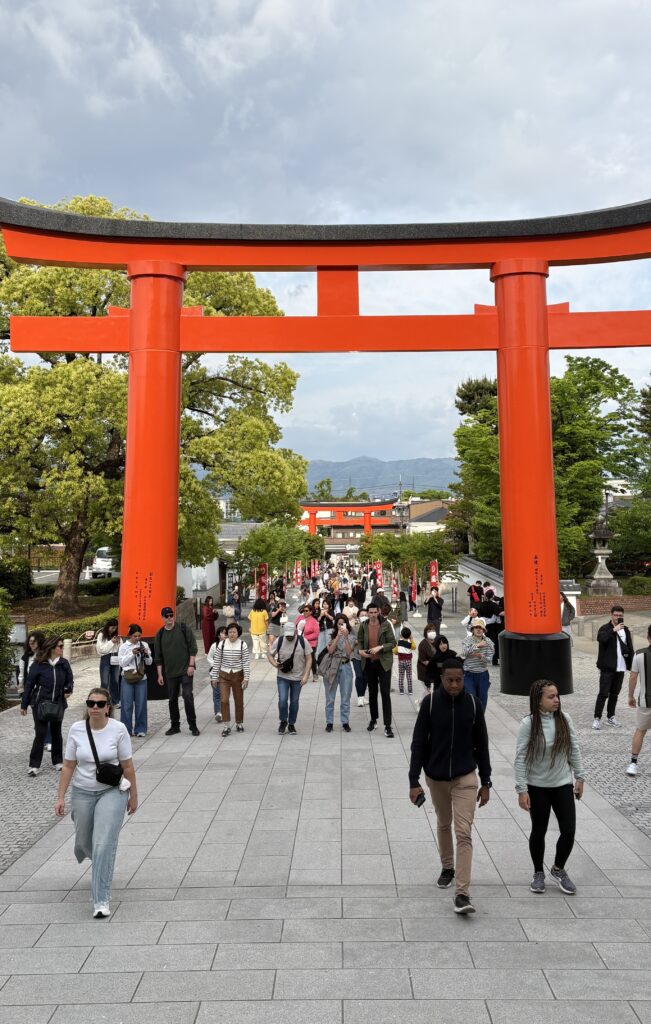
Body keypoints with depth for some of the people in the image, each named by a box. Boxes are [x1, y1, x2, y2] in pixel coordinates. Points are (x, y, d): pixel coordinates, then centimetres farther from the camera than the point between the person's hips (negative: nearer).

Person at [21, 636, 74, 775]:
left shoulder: (64, 663, -3)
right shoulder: (38, 664, -11)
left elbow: (70, 681, 6)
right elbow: (29, 684, -5)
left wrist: (68, 689, -18)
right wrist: (24, 704, -2)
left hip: (58, 704, 3)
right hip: (40, 704, -3)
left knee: (56, 732, 13)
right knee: (40, 734, -4)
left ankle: (58, 761, 26)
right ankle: (34, 765, 8)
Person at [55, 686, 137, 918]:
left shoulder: (118, 729, -13)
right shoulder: (76, 729, -7)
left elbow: (127, 766, -6)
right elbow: (68, 766, 0)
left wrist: (133, 795, 0)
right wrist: (61, 798, -2)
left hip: (112, 792, -3)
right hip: (82, 794, 3)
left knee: (104, 844, -13)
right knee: (83, 843, 17)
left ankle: (101, 900, -3)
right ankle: (102, 868, 53)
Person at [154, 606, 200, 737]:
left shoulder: (183, 629, -2)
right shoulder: (160, 634, 6)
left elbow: (193, 647, -2)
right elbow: (158, 657, 9)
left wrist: (191, 665, -9)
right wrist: (159, 674, 6)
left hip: (185, 670, -3)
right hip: (170, 672, 3)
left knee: (188, 696, -8)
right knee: (172, 699, 9)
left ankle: (193, 725, 2)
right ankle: (175, 725, 21)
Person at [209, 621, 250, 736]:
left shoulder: (242, 645, -6)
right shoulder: (221, 644, -4)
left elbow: (246, 662, -6)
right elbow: (216, 661, 2)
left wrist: (246, 678, -10)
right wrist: (214, 677, 1)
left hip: (238, 675, 0)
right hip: (224, 675, 0)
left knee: (239, 701, 10)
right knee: (224, 700, -8)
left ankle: (239, 723, 27)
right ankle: (226, 726, 0)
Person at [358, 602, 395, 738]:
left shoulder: (386, 625, -8)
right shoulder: (363, 626, 1)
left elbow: (392, 643, -6)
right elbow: (359, 641, 13)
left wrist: (380, 647, -21)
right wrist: (360, 651, -7)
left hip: (383, 663, -3)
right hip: (369, 662, 3)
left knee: (385, 693, -6)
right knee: (372, 692, 16)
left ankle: (388, 726, -3)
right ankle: (373, 720, 33)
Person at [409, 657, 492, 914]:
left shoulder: (473, 704, -8)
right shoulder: (430, 703, -12)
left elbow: (481, 745, 2)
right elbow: (418, 743, -8)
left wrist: (485, 782, 4)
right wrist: (414, 781, -12)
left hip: (465, 777, -1)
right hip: (435, 776, 1)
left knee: (464, 833, -7)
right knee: (443, 824, 20)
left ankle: (462, 893, -4)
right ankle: (447, 868, 43)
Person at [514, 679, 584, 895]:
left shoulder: (564, 719, -6)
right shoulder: (528, 723, -16)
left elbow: (574, 750, 5)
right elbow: (521, 758, -14)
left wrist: (579, 777, 7)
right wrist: (522, 790, -15)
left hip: (563, 785, 3)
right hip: (537, 787, -3)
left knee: (569, 830, 2)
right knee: (539, 831, 10)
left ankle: (558, 869, 27)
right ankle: (538, 873, 31)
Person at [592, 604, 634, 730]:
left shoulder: (625, 630, 11)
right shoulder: (605, 628, -6)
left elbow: (630, 648, 15)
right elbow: (601, 638, -28)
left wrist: (630, 663, 7)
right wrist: (614, 630, -27)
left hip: (620, 668, 5)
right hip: (607, 668, -5)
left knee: (615, 694, 13)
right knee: (603, 694, -6)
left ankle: (610, 717, 24)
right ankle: (597, 718, -1)